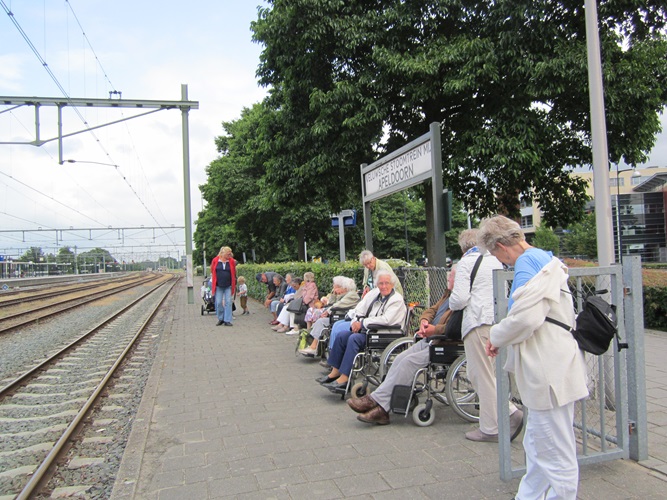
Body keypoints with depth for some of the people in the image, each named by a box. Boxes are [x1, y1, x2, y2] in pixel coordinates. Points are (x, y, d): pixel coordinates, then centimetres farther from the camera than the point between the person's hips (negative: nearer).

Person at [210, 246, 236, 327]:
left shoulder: (231, 261, 0)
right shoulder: (215, 260, -2)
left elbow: (234, 273, 9)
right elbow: (212, 272, 11)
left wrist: (234, 284, 11)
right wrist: (213, 283, 13)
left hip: (228, 286, 0)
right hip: (218, 286, 0)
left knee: (228, 302, -2)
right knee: (218, 302, 2)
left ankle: (227, 320, 3)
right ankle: (220, 319, 18)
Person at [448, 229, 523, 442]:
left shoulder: (466, 262, -5)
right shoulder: (495, 260, 16)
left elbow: (460, 298, -12)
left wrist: (452, 304, 8)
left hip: (478, 321, -8)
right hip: (498, 320, 8)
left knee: (481, 375, 1)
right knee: (482, 373, 16)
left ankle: (491, 428, 6)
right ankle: (510, 412, 11)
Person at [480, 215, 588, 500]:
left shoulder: (527, 262, -15)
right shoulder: (543, 257, 16)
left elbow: (526, 316, -26)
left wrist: (497, 337, -9)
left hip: (549, 371, -11)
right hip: (548, 369, 11)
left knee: (556, 456, 1)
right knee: (536, 446, 21)